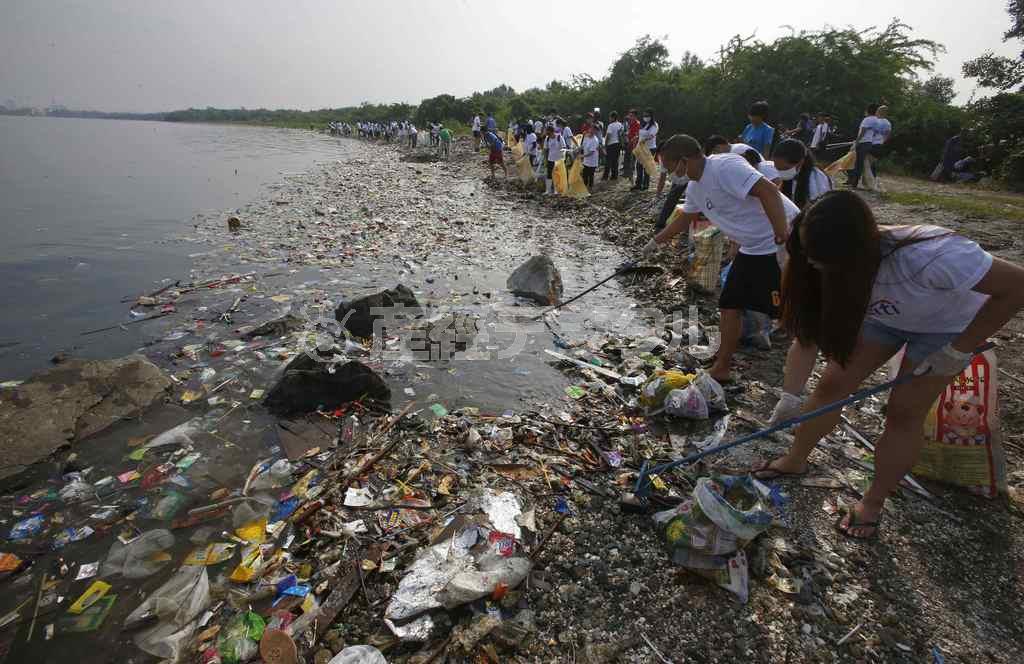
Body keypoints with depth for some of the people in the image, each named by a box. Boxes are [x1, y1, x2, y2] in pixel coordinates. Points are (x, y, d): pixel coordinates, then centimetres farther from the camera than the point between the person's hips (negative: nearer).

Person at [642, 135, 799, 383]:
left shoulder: (725, 167, -21)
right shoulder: (695, 187, 9)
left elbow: (768, 191, -29)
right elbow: (684, 219, 26)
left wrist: (783, 236, -34)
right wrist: (655, 242, 33)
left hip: (784, 241, -9)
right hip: (753, 248, 9)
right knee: (729, 306, 10)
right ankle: (721, 369, 22)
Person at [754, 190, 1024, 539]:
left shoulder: (928, 258, -43)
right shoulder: (846, 263, -26)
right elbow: (815, 323, -16)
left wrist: (959, 350, -25)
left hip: (944, 324, -4)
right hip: (883, 315, 4)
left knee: (903, 412, -3)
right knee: (831, 385, -1)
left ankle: (873, 502, 17)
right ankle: (794, 461, 20)